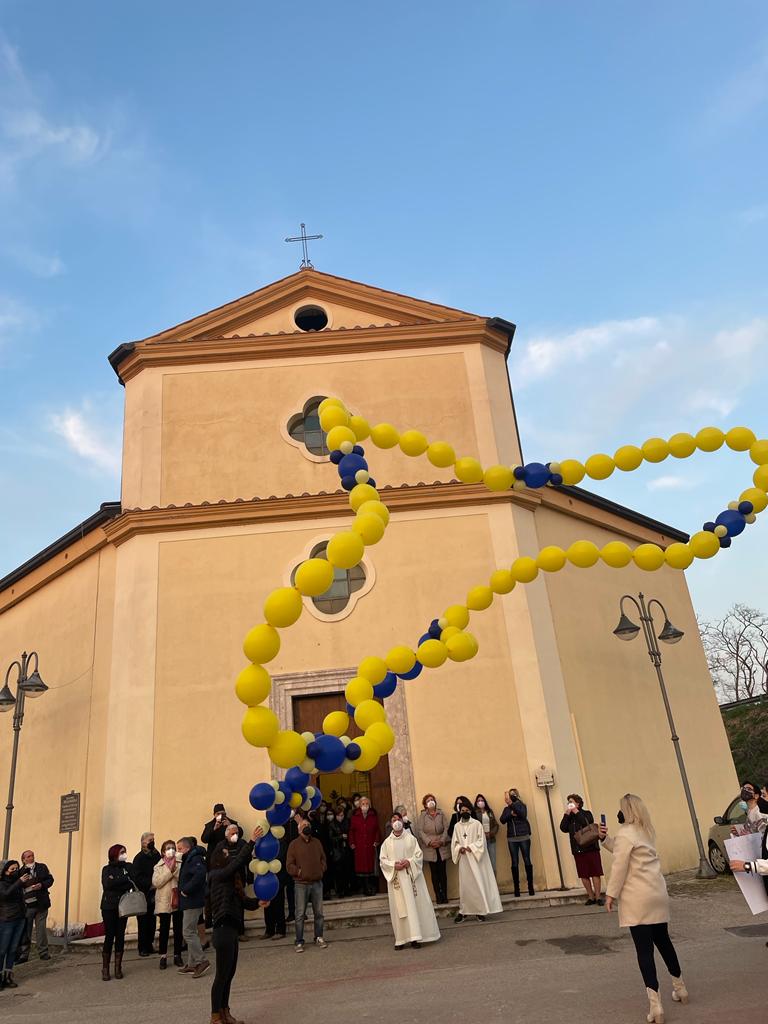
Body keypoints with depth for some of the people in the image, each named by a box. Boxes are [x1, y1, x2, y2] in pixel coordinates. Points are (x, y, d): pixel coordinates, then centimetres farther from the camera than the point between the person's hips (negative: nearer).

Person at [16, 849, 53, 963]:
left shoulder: (42, 867, 6)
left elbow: (50, 879, 5)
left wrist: (42, 885, -11)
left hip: (41, 904, 1)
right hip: (27, 905, -1)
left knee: (41, 929, 6)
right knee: (25, 931, 3)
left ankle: (43, 952, 13)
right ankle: (23, 955, 13)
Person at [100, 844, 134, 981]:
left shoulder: (128, 867, 6)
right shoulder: (106, 869, 4)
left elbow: (133, 884, -6)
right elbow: (107, 884, -13)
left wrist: (115, 883, -15)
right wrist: (125, 879, -13)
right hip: (108, 907, -1)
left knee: (120, 936, 2)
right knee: (109, 936, -4)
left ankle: (118, 968, 10)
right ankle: (105, 969, 6)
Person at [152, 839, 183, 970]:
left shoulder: (180, 864, 3)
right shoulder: (158, 866, 3)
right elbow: (156, 883, -10)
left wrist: (175, 870, -18)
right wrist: (169, 871, -16)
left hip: (178, 900, 1)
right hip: (164, 902, -1)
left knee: (178, 929, 7)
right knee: (164, 929, 3)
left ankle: (177, 955, 20)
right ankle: (163, 956, 16)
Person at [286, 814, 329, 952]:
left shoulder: (317, 842, 10)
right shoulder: (294, 844, -2)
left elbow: (323, 859, 17)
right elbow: (289, 865, -3)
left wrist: (322, 870, 3)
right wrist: (299, 872, -12)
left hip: (317, 883, 4)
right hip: (301, 884, -4)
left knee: (319, 912, 9)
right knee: (300, 914, -2)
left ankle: (319, 938, 23)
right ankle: (299, 942, 9)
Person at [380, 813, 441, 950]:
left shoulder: (411, 838, 3)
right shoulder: (387, 842, 4)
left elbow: (419, 854, 0)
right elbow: (382, 860, 2)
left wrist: (409, 862, -16)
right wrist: (394, 865, -14)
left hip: (411, 877, 0)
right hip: (396, 878, 0)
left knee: (414, 905, -3)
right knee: (399, 907, 1)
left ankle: (415, 937, 3)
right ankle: (401, 939, 6)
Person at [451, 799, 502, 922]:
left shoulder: (476, 824, -2)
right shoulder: (457, 826, 7)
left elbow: (481, 841, -6)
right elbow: (454, 843, 8)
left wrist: (471, 847, -17)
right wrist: (460, 848, -11)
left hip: (476, 858, -2)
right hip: (464, 860, 2)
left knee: (479, 883, -2)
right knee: (464, 885, 4)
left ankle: (480, 911, 6)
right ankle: (463, 911, 11)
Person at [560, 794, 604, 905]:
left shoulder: (587, 814, -2)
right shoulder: (569, 817, 8)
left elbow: (588, 823, -23)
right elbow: (563, 828, -7)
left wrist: (576, 812, -18)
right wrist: (567, 814, -12)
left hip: (591, 848, -4)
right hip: (577, 850, 4)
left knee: (595, 873, -1)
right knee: (583, 875, 7)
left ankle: (598, 897, 8)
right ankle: (591, 897, 18)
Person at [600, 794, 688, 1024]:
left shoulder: (625, 834, -14)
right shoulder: (646, 831, 13)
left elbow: (619, 866, -15)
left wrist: (611, 893, -7)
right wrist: (605, 839, 15)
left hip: (637, 899, -8)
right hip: (658, 893, 8)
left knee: (644, 948, -5)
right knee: (663, 941, 22)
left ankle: (655, 1004, -8)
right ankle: (679, 987, 37)